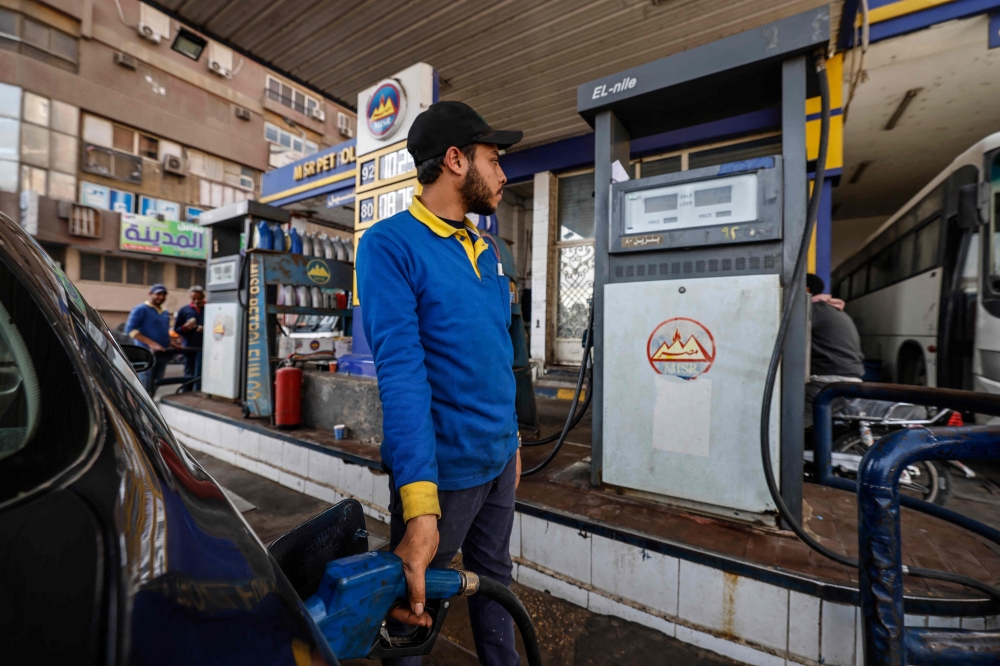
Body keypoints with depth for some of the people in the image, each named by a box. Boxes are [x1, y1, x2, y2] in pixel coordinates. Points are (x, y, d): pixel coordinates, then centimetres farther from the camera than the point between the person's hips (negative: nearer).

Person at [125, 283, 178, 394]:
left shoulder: (165, 312, 19)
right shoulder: (141, 309, -4)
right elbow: (130, 329, -12)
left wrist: (171, 343, 9)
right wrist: (150, 343, -21)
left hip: (162, 354, 7)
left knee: (155, 388, 12)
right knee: (145, 390, -7)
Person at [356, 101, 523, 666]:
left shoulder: (486, 252, 9)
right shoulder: (390, 244, -14)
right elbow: (401, 370, -25)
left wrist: (512, 437, 16)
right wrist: (419, 506, -29)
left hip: (500, 458, 7)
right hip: (442, 467, -6)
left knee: (495, 581, 26)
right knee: (412, 601, 19)